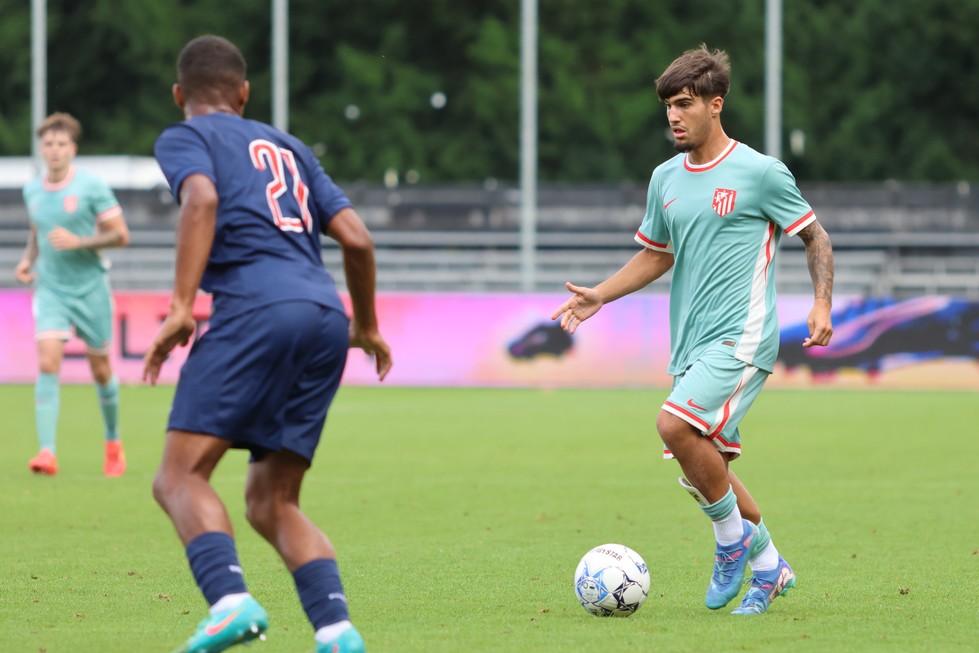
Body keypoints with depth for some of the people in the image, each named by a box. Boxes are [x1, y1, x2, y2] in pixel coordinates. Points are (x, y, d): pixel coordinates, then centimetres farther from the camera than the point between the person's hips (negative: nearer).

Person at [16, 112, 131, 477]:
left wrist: (78, 242, -22)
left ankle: (113, 444, 32)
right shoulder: (32, 191, 5)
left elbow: (120, 235, -9)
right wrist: (28, 259, 4)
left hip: (90, 289, -2)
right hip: (50, 290, 2)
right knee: (48, 363, -16)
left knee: (101, 370, 9)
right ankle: (47, 452, -23)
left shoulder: (91, 187, -9)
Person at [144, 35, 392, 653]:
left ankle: (231, 601, -34)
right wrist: (366, 326, 37)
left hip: (256, 307, -6)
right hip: (327, 321, 6)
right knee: (271, 502, 11)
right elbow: (357, 239, 23)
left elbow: (202, 201, -9)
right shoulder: (288, 147, 30)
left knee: (180, 475, -9)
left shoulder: (184, 138, 13)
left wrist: (181, 307, -15)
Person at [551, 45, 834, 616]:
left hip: (742, 337, -7)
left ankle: (734, 537, -7)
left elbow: (816, 236, 2)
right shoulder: (667, 179, 12)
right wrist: (599, 295, 12)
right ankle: (768, 567, 24)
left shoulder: (760, 173, -6)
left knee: (676, 424, -25)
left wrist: (822, 304, -11)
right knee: (705, 470, 6)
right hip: (690, 343, 7)